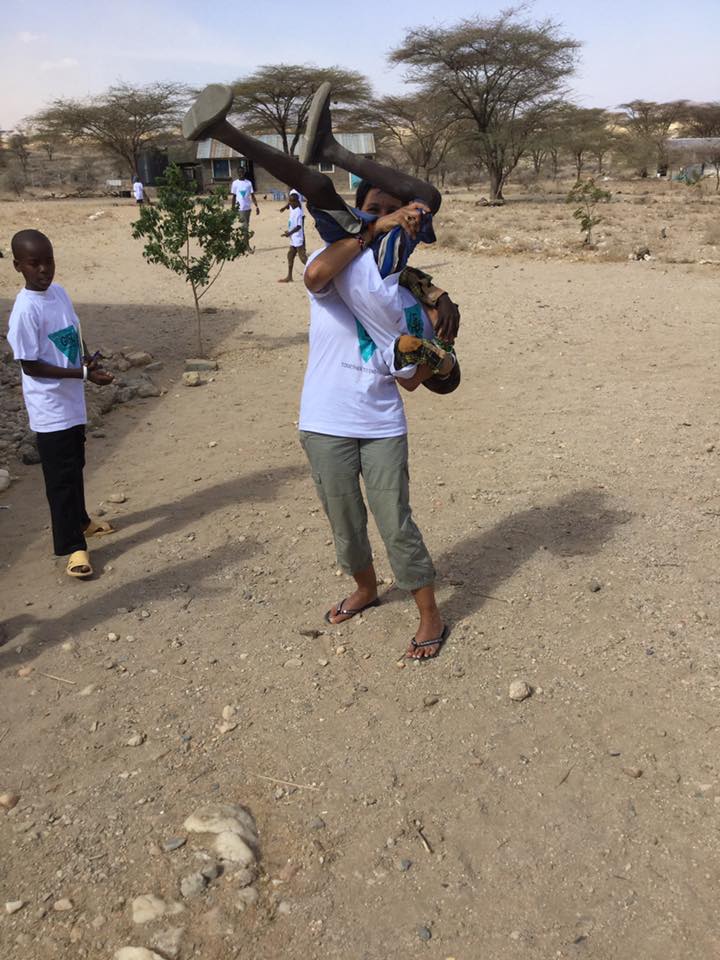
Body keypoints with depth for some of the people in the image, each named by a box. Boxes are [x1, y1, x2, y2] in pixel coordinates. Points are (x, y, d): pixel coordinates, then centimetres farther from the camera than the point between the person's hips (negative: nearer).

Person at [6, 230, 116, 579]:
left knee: (75, 466, 22)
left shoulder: (59, 292, 3)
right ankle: (72, 547, 10)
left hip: (72, 400, 8)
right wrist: (83, 373, -23)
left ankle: (80, 521, 41)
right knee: (61, 476, 0)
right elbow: (30, 366, -20)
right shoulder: (26, 310, -21)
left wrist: (89, 360, -6)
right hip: (50, 408, -8)